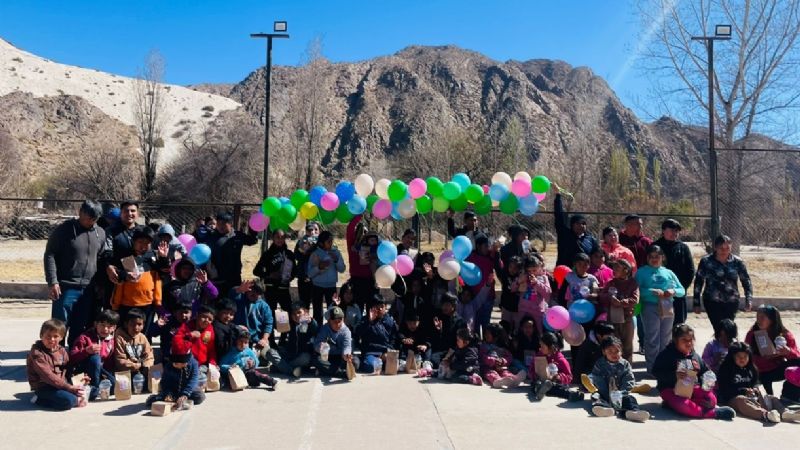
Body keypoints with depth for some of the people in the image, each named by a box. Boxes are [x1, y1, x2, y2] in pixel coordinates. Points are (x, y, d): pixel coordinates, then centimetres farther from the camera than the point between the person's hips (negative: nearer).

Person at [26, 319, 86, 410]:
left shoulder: (62, 351, 10)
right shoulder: (37, 352, -12)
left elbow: (67, 371, 8)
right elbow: (47, 375, -19)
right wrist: (69, 387, -22)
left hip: (60, 384, 7)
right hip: (43, 387, -7)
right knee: (69, 400, -30)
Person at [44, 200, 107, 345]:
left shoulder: (100, 233, 9)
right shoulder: (64, 230, -5)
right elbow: (49, 255, -5)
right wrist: (53, 282, -13)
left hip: (88, 290, 4)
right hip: (66, 288, -4)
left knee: (79, 330, 12)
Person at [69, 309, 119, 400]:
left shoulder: (111, 341, 5)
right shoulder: (85, 337, -9)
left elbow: (110, 363, 8)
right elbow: (71, 357, -17)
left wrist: (107, 375, -11)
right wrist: (86, 351, -34)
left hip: (100, 371, 4)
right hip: (82, 372, -4)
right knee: (95, 357, -35)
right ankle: (94, 389, -23)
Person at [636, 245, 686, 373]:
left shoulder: (668, 272, 17)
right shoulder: (642, 271, 5)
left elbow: (682, 290, 14)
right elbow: (637, 290, -8)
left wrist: (673, 291, -7)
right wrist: (653, 292, -20)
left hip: (667, 308, 4)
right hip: (650, 307, -4)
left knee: (665, 339, 12)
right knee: (652, 340, -4)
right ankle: (652, 368, 3)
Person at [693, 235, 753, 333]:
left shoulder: (737, 262, 1)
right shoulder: (706, 261, -3)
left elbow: (746, 281, 8)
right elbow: (698, 283, 1)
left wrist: (749, 299, -5)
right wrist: (696, 303, 1)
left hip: (731, 302, 2)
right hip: (712, 302, -2)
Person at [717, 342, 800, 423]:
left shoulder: (751, 369, 22)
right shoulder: (726, 369, 3)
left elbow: (755, 383, 23)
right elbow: (724, 389, -4)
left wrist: (755, 389, -3)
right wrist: (743, 391, -16)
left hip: (751, 397, 7)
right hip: (734, 399, -7)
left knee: (772, 398, -11)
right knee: (741, 400, -39)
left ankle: (785, 412, -44)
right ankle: (765, 414, -67)